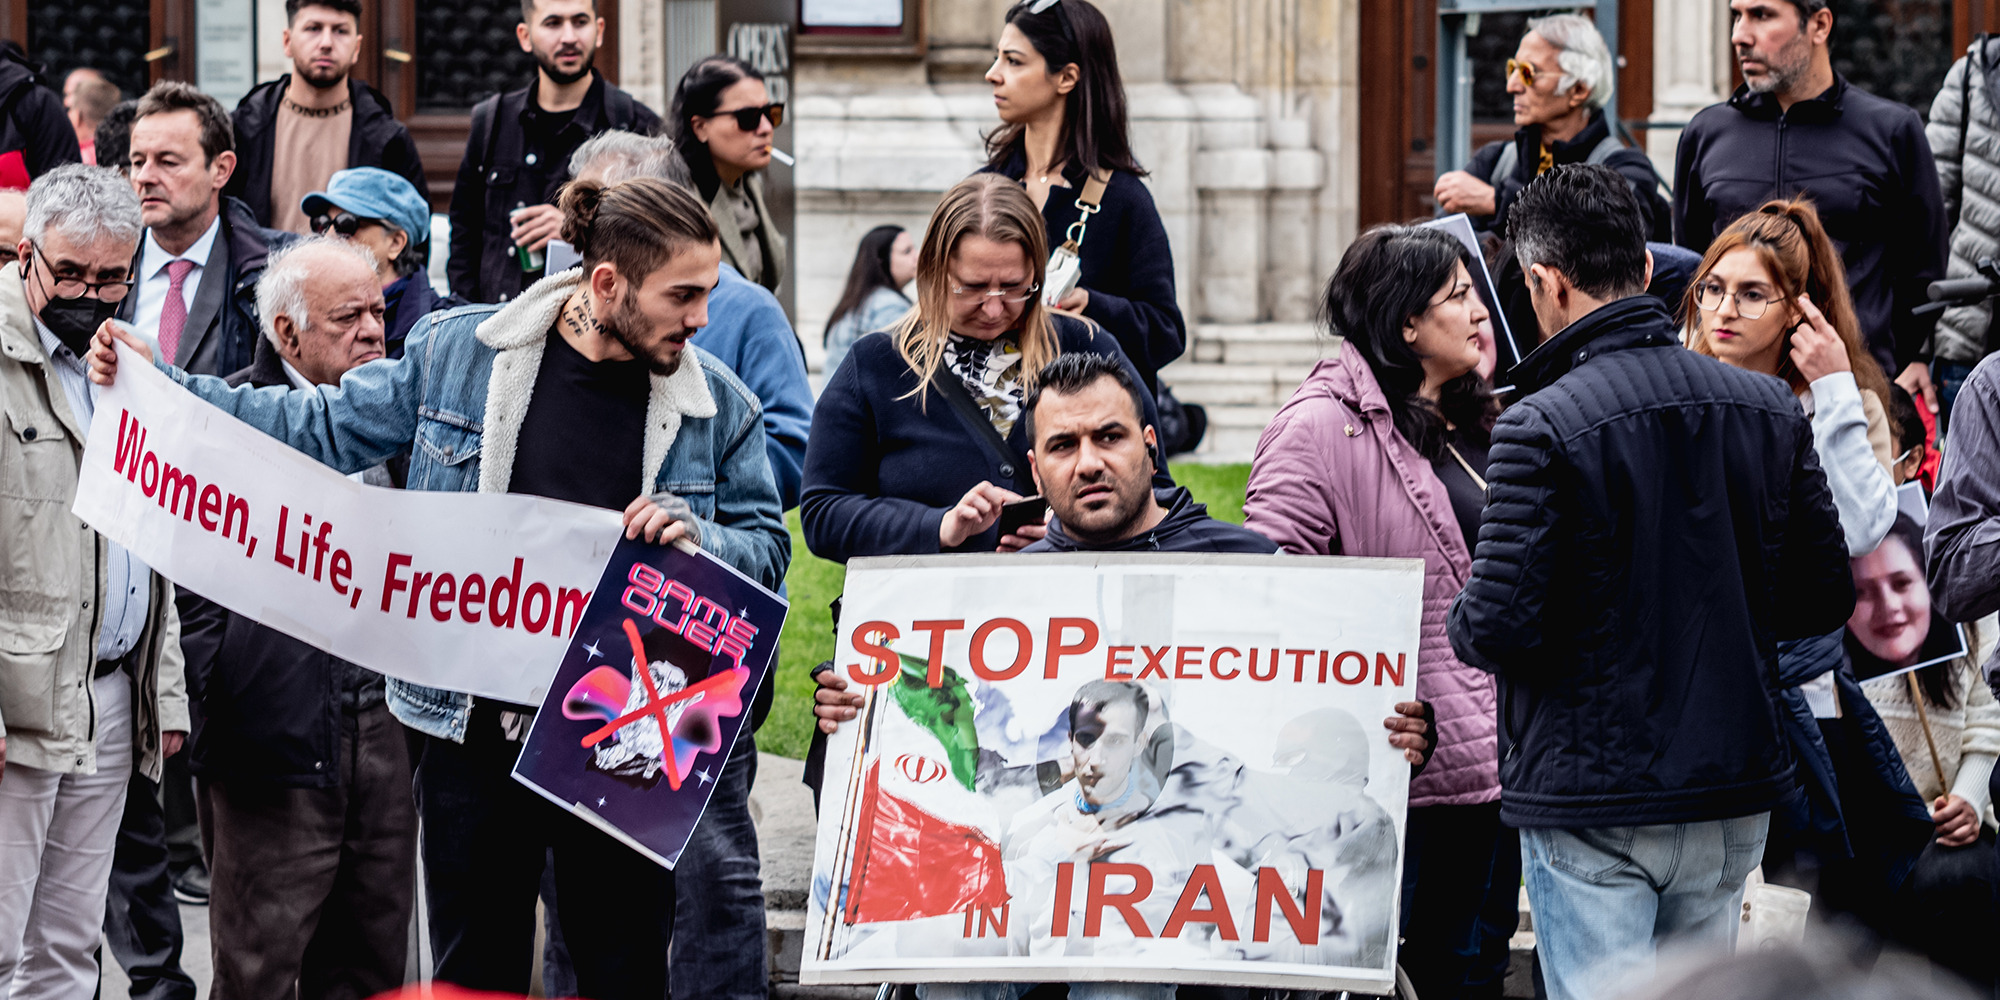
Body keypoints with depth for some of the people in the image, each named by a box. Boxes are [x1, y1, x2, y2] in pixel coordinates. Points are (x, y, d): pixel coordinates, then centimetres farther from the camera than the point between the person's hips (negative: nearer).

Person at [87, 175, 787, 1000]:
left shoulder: (718, 405, 0)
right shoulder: (462, 352, -1)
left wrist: (697, 538, -18)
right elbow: (324, 430, 9)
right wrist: (157, 383, 5)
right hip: (475, 732, 0)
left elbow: (767, 548, 5)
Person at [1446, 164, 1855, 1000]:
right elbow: (1826, 596, 8)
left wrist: (1464, 618, 4)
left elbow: (1497, 630, -18)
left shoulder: (1541, 429, -15)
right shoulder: (1768, 410, 3)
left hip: (1589, 798, -6)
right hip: (1735, 782, 6)